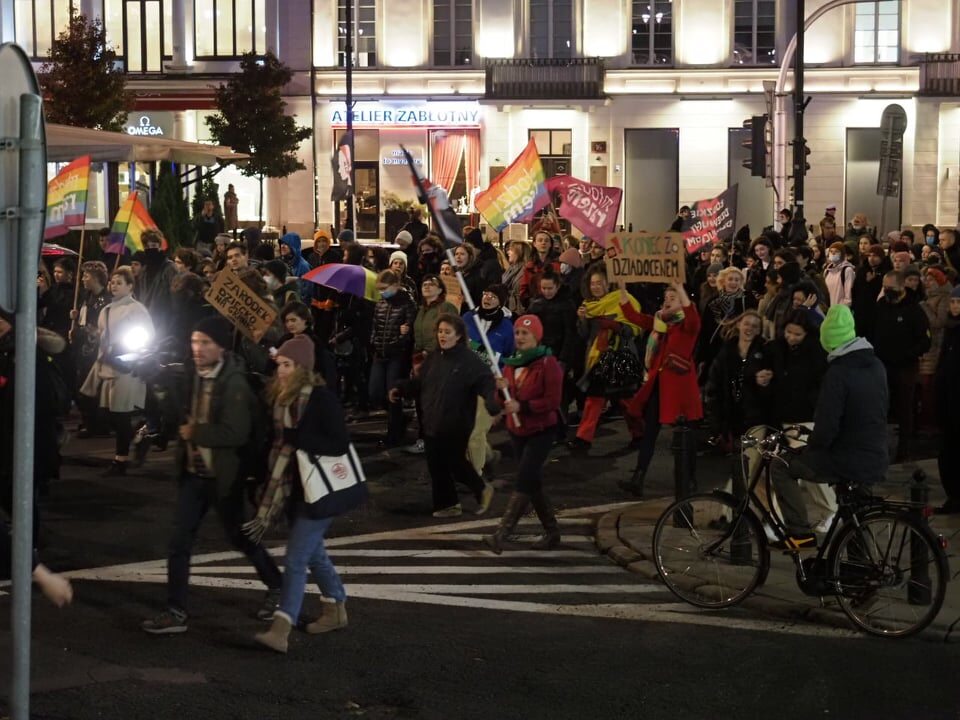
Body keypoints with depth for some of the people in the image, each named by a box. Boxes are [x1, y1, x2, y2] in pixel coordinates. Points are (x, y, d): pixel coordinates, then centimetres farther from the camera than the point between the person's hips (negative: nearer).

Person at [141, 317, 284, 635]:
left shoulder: (234, 384, -19)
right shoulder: (191, 375, 2)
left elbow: (237, 433, -26)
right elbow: (175, 414, 7)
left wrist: (195, 432, -17)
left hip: (223, 476, -6)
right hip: (192, 472, 6)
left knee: (238, 537, 11)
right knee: (179, 543, 1)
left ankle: (277, 587, 35)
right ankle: (175, 612, 7)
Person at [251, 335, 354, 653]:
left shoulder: (322, 398, -17)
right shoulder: (282, 397, 5)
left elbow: (340, 444, -21)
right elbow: (278, 442, 12)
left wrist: (295, 438, -26)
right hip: (294, 487, 8)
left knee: (295, 560, -11)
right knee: (312, 553, 20)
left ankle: (280, 630, -12)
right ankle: (336, 610, 37)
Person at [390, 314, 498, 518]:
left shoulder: (470, 360, -13)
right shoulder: (433, 358, 10)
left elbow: (486, 383, -21)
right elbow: (419, 383, 18)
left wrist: (492, 402, -39)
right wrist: (400, 389, 5)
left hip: (456, 426, -7)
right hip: (432, 424, 7)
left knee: (455, 463, 2)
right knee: (436, 466, 10)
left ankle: (481, 490, 27)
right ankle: (446, 504, 23)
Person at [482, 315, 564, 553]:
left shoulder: (548, 364, -12)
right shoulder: (511, 364, 8)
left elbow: (553, 401, -17)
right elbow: (504, 402, 9)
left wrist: (522, 406, -25)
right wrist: (502, 389, -13)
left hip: (541, 431, -7)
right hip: (517, 431, 7)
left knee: (524, 482, -13)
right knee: (533, 483, 12)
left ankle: (500, 535, -20)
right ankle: (552, 532, 24)